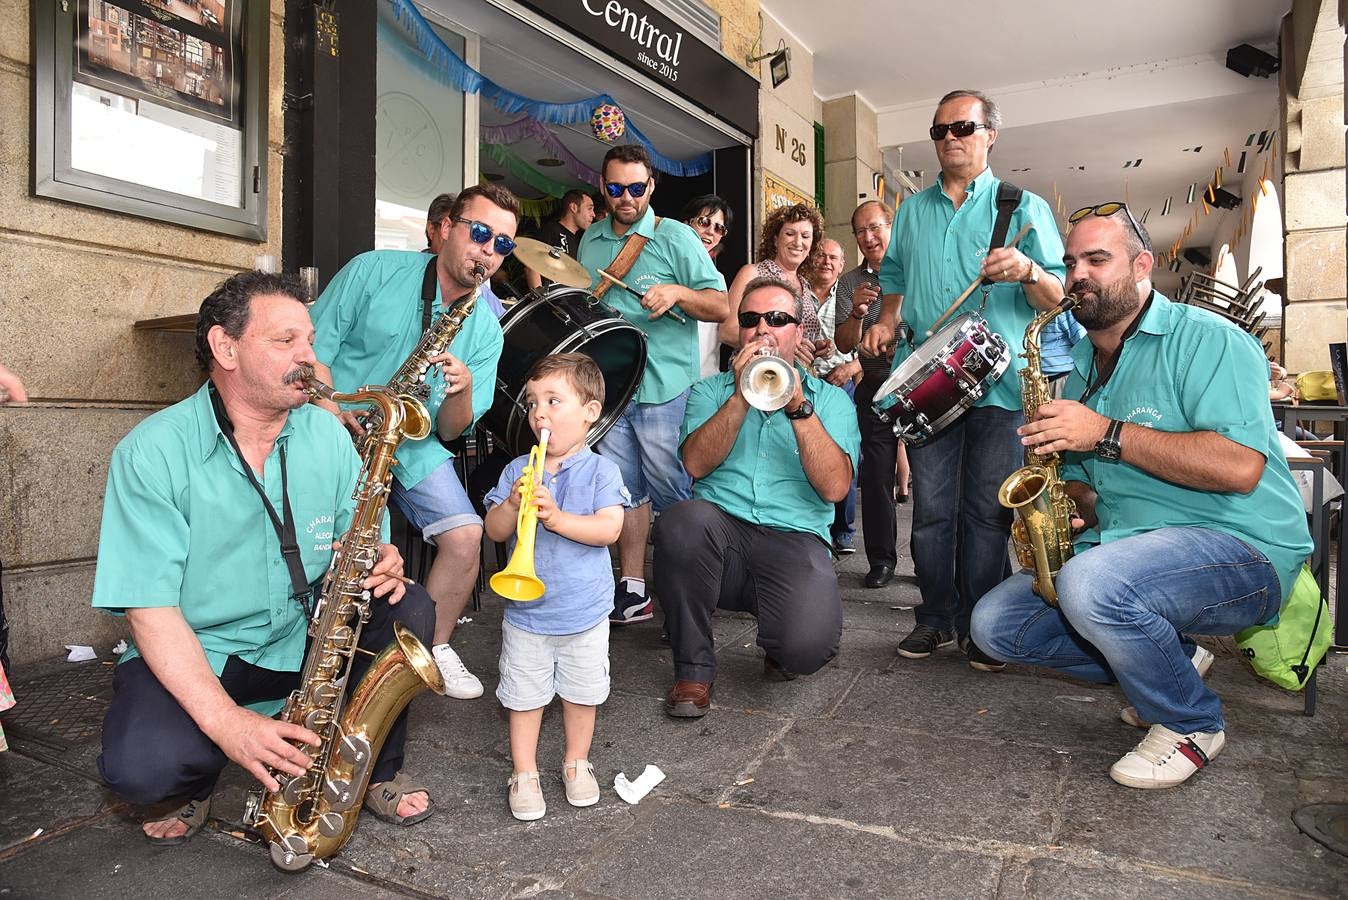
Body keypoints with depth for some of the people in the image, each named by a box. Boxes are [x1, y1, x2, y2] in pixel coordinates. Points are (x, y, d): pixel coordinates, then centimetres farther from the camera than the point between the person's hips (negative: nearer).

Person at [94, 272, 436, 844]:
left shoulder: (327, 435, -3)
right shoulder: (151, 452, -15)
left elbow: (364, 549, 2)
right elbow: (150, 609, -19)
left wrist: (383, 564, -24)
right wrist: (224, 720, -31)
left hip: (307, 636, 3)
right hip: (193, 652, -3)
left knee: (408, 612, -21)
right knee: (138, 767, -30)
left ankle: (375, 769, 3)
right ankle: (195, 780, 10)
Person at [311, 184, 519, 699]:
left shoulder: (485, 328, 3)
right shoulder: (374, 270, -5)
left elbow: (450, 430, 1)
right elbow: (313, 348, -5)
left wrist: (461, 391, -21)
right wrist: (331, 412, -21)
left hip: (411, 444, 3)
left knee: (465, 537, -15)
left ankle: (434, 645, 10)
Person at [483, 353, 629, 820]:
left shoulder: (601, 470, -10)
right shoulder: (517, 470, -3)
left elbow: (609, 529, -20)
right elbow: (493, 530, -4)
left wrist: (557, 516, -29)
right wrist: (513, 505, -24)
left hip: (585, 611, -1)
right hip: (525, 611, 2)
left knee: (582, 693, 16)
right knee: (524, 695, 12)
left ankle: (576, 762, 38)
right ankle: (524, 773, 30)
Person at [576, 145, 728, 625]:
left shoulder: (676, 237, -4)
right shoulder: (591, 240, 13)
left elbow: (721, 305, -8)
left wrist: (677, 292, -25)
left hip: (665, 388, -5)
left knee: (673, 492, 0)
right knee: (624, 489, 9)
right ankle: (632, 589, 20)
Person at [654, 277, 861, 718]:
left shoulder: (830, 399, 14)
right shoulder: (711, 390, 17)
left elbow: (834, 487, -4)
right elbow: (696, 464, -2)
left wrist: (799, 406, -11)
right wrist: (741, 396, -9)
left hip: (794, 540, -1)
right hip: (721, 529, 1)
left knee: (809, 644, -30)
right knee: (684, 520, -34)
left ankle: (779, 651, 13)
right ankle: (693, 669, -10)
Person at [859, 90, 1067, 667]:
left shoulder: (1024, 207, 6)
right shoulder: (913, 210, 18)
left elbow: (1059, 297, 0)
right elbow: (895, 277, 28)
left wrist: (1028, 272, -21)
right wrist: (886, 322, 9)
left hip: (999, 381, -2)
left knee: (987, 509, -1)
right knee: (932, 506, 3)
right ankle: (937, 617, 15)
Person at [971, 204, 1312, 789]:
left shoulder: (1205, 339, -9)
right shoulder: (1082, 368, 15)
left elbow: (1240, 467, -23)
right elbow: (1079, 477, 21)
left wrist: (1107, 433, -24)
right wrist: (1074, 507, -3)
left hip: (1242, 549, -8)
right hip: (1118, 549, 8)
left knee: (1090, 583, -37)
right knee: (995, 624, -2)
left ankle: (1192, 724, -8)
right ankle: (1172, 661, 8)